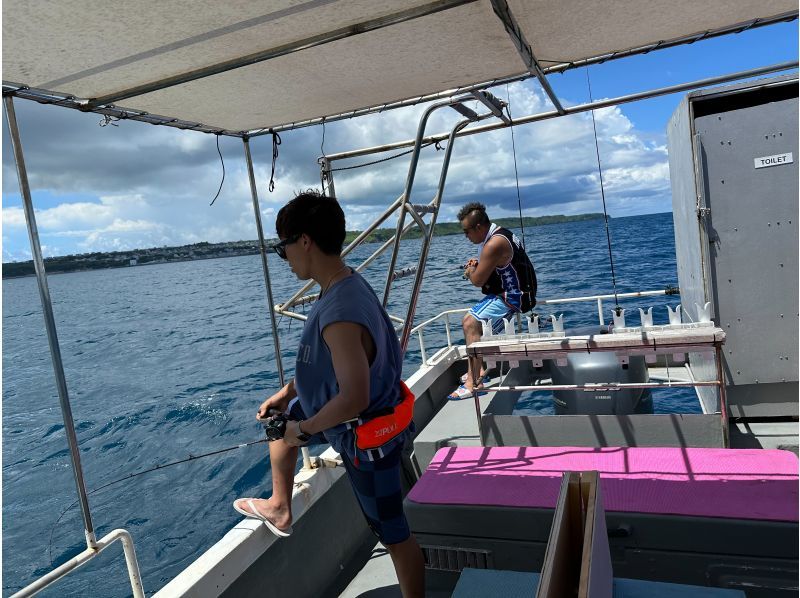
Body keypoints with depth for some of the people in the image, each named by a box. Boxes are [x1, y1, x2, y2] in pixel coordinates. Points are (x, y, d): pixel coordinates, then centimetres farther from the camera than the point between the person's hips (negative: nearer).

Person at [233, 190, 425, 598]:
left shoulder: (341, 313, -35)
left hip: (366, 438, -10)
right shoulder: (346, 284, -4)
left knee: (392, 532, 9)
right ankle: (280, 509, 45)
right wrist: (286, 393, 8)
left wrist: (303, 430, -20)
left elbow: (354, 398, -36)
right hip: (367, 415, 10)